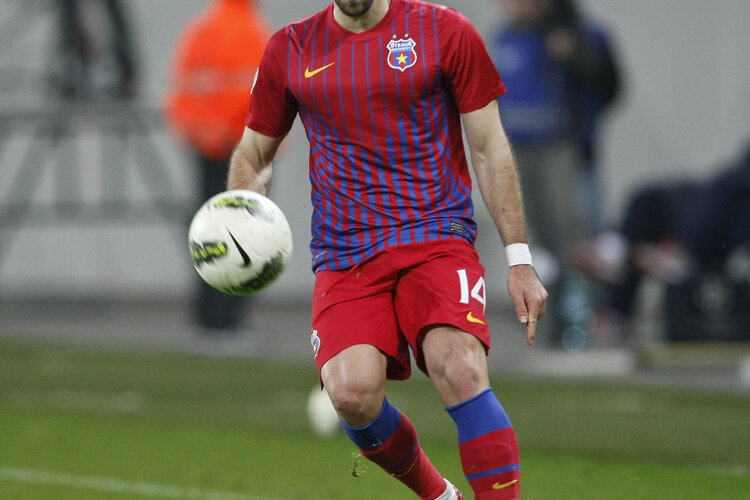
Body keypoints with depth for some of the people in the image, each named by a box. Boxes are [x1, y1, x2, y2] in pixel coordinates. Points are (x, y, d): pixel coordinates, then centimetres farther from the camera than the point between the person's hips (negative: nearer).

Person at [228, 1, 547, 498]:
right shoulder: (289, 50, 10)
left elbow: (490, 149, 7)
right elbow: (253, 154, 21)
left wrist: (519, 259, 2)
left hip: (436, 235, -2)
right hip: (344, 253, 2)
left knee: (460, 371, -28)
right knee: (352, 392, -21)